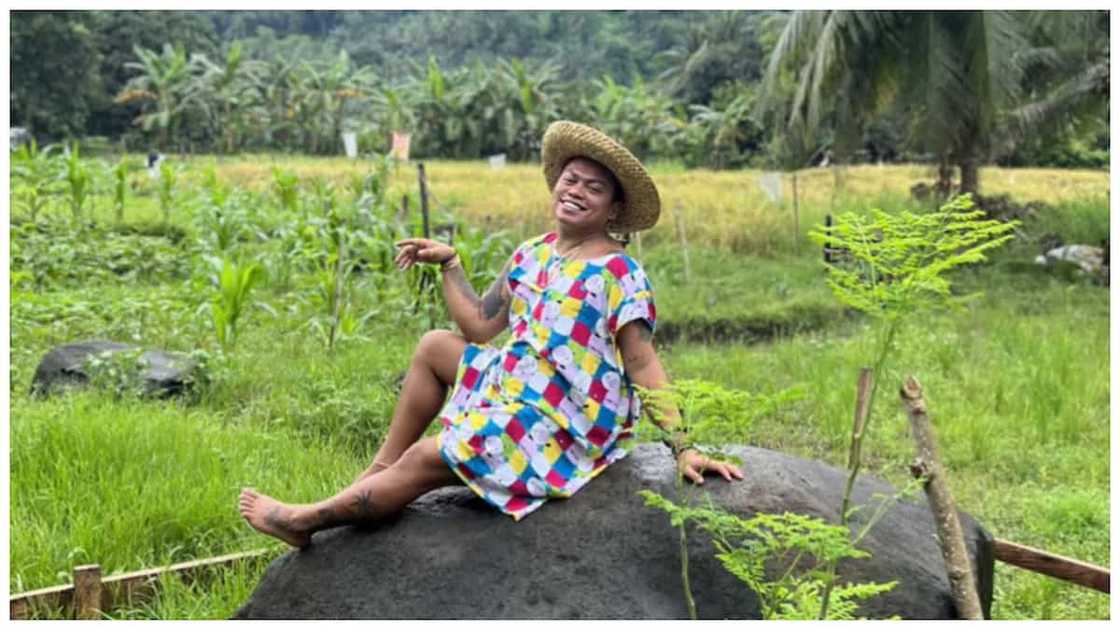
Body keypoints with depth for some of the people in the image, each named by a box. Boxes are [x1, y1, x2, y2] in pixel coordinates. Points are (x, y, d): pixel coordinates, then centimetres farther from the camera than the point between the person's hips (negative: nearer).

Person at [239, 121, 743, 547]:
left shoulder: (619, 274, -16)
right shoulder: (531, 255, 5)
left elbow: (642, 364, -17)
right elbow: (479, 325, 9)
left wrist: (681, 448, -22)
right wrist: (448, 264, 6)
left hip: (562, 429, -8)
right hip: (515, 389, 8)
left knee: (425, 459, -10)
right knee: (434, 346, 12)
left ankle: (306, 520, 10)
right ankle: (379, 472, 16)